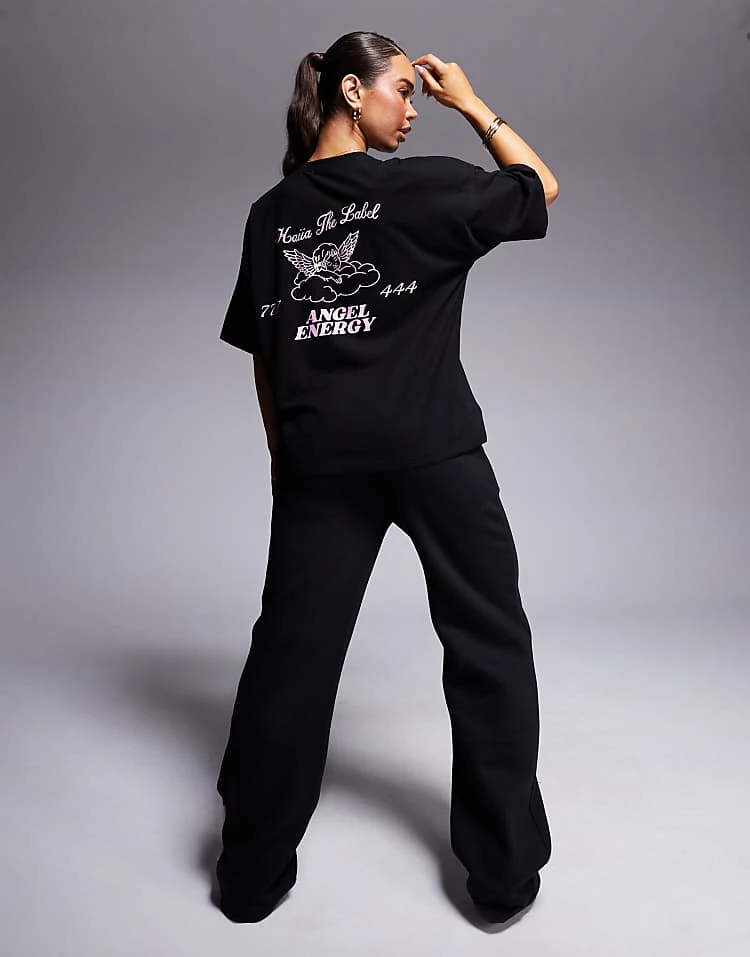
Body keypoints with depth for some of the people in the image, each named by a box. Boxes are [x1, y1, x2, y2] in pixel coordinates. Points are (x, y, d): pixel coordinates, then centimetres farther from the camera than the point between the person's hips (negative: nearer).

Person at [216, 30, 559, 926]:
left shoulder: (271, 212, 10)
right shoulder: (424, 185, -2)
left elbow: (264, 355, 10)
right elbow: (541, 188, 12)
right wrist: (471, 103, 17)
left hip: (318, 462, 4)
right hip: (434, 450, -3)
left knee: (292, 646, 10)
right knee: (487, 642, 10)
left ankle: (252, 872, 21)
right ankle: (505, 870, 18)